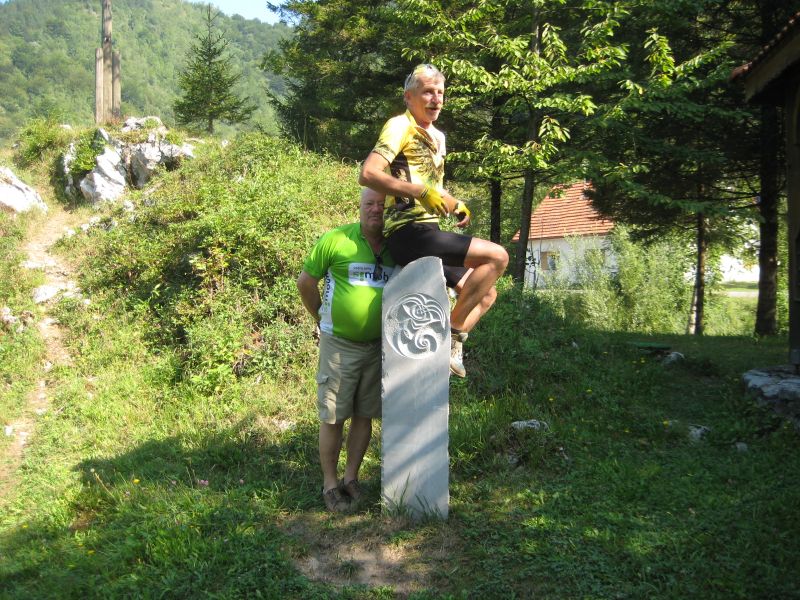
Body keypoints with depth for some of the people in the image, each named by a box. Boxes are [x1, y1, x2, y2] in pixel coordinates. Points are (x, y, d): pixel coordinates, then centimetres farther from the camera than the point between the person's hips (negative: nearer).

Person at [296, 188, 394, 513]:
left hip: (378, 346, 4)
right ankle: (330, 483, 18)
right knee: (333, 417, 3)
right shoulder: (336, 239, -11)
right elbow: (305, 282, -2)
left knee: (364, 416, 12)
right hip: (339, 344, -4)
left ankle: (351, 477, 27)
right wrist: (322, 318, 4)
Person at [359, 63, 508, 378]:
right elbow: (368, 174, -22)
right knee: (497, 256, -18)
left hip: (428, 233, 9)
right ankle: (452, 333, -12)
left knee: (486, 294, 13)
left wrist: (454, 205, 14)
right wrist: (421, 191, -25)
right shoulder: (400, 127, -6)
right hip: (409, 233, -9)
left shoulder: (438, 137, 21)